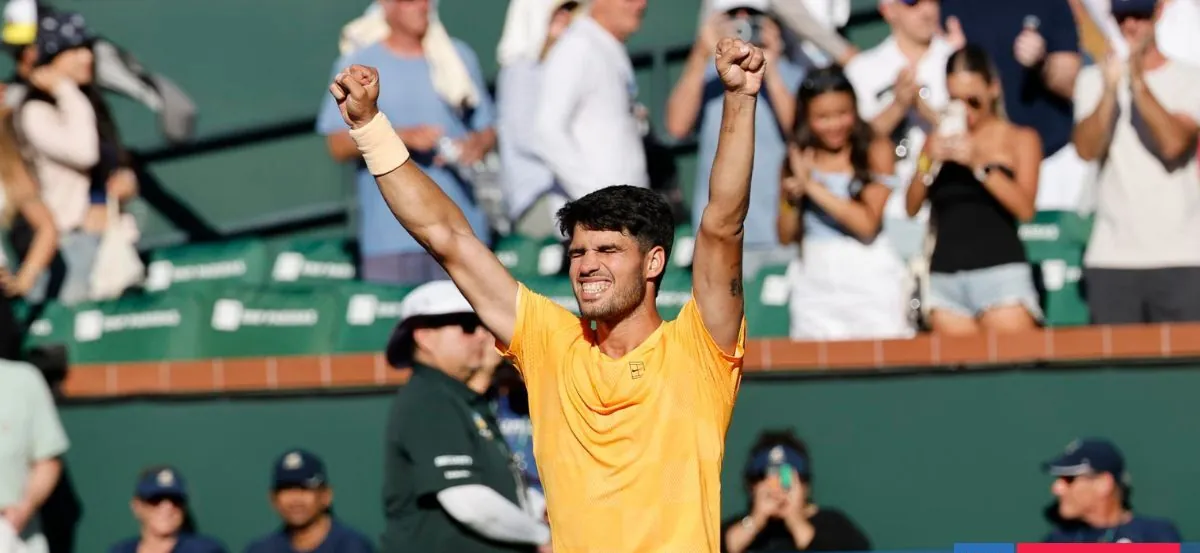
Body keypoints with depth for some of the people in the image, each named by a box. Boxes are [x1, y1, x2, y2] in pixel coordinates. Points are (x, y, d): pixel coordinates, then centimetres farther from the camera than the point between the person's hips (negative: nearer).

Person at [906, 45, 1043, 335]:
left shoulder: (1020, 139, 9)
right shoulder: (938, 142, 17)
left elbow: (1025, 208, -5)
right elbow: (912, 207, 9)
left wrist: (979, 164, -14)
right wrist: (929, 161, -6)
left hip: (1001, 272, -3)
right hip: (945, 277, 3)